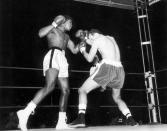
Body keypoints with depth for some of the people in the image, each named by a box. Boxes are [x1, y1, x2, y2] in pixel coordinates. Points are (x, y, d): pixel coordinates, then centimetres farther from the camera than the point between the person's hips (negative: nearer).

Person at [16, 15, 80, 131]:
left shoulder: (66, 37, 33)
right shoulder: (53, 29, 12)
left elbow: (74, 50, 30)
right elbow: (41, 33, -7)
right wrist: (55, 24, -6)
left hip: (62, 60, 9)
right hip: (53, 55, -8)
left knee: (65, 91, 0)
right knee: (50, 86, -29)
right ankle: (25, 113, -34)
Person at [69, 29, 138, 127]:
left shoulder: (97, 40, 9)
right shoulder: (111, 38, 28)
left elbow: (89, 59, 11)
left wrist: (83, 51, 29)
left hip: (107, 66, -7)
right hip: (119, 69, 7)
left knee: (82, 90, 4)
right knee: (117, 98, 27)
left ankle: (81, 118, -15)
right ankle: (130, 119, 8)